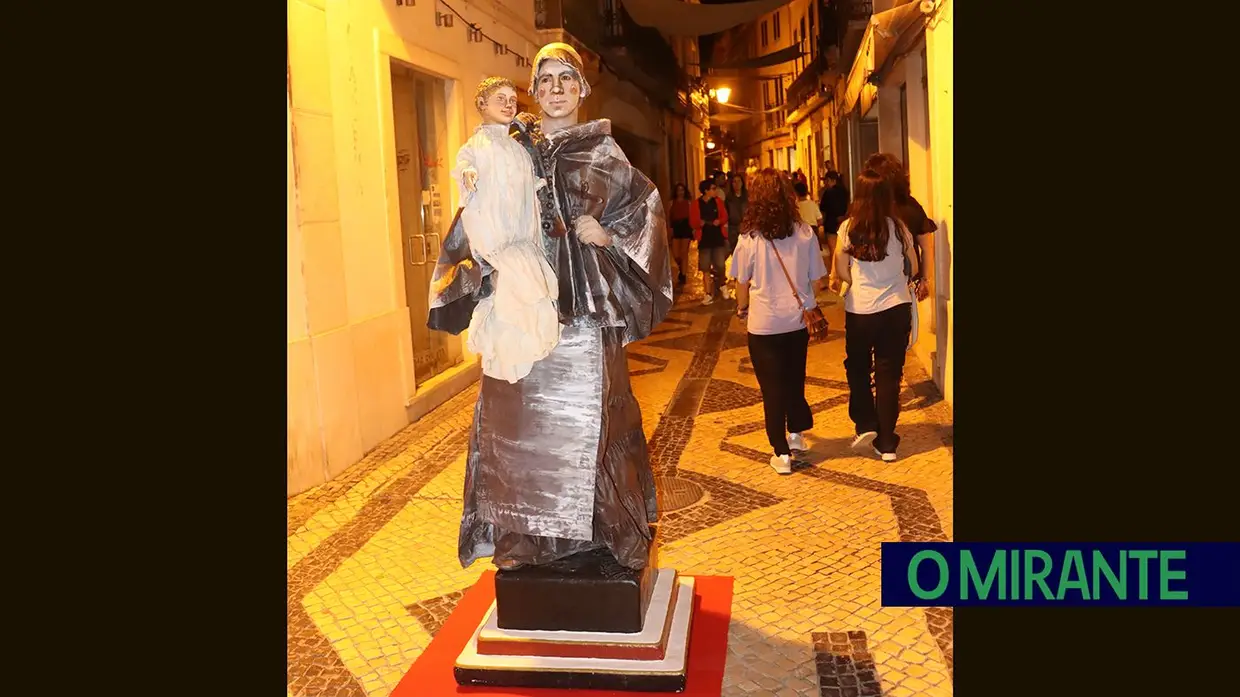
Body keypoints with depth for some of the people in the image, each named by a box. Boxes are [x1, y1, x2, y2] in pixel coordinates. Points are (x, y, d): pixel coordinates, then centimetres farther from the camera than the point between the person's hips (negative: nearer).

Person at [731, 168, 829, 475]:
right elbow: (819, 279, -1)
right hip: (797, 321, 3)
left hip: (763, 324, -3)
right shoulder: (805, 233, -7)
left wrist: (742, 309, 16)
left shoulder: (749, 238, -12)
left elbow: (742, 283, -3)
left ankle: (782, 453, 11)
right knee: (794, 380, 22)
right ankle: (795, 433, 38)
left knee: (772, 387, 7)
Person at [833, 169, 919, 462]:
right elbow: (913, 268, 7)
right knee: (889, 373, 9)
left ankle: (866, 425, 13)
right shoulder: (898, 227, -2)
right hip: (897, 307, 2)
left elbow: (841, 272, -5)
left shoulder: (849, 227, -7)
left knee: (857, 368, 21)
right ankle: (886, 443, 12)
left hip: (860, 309, -1)